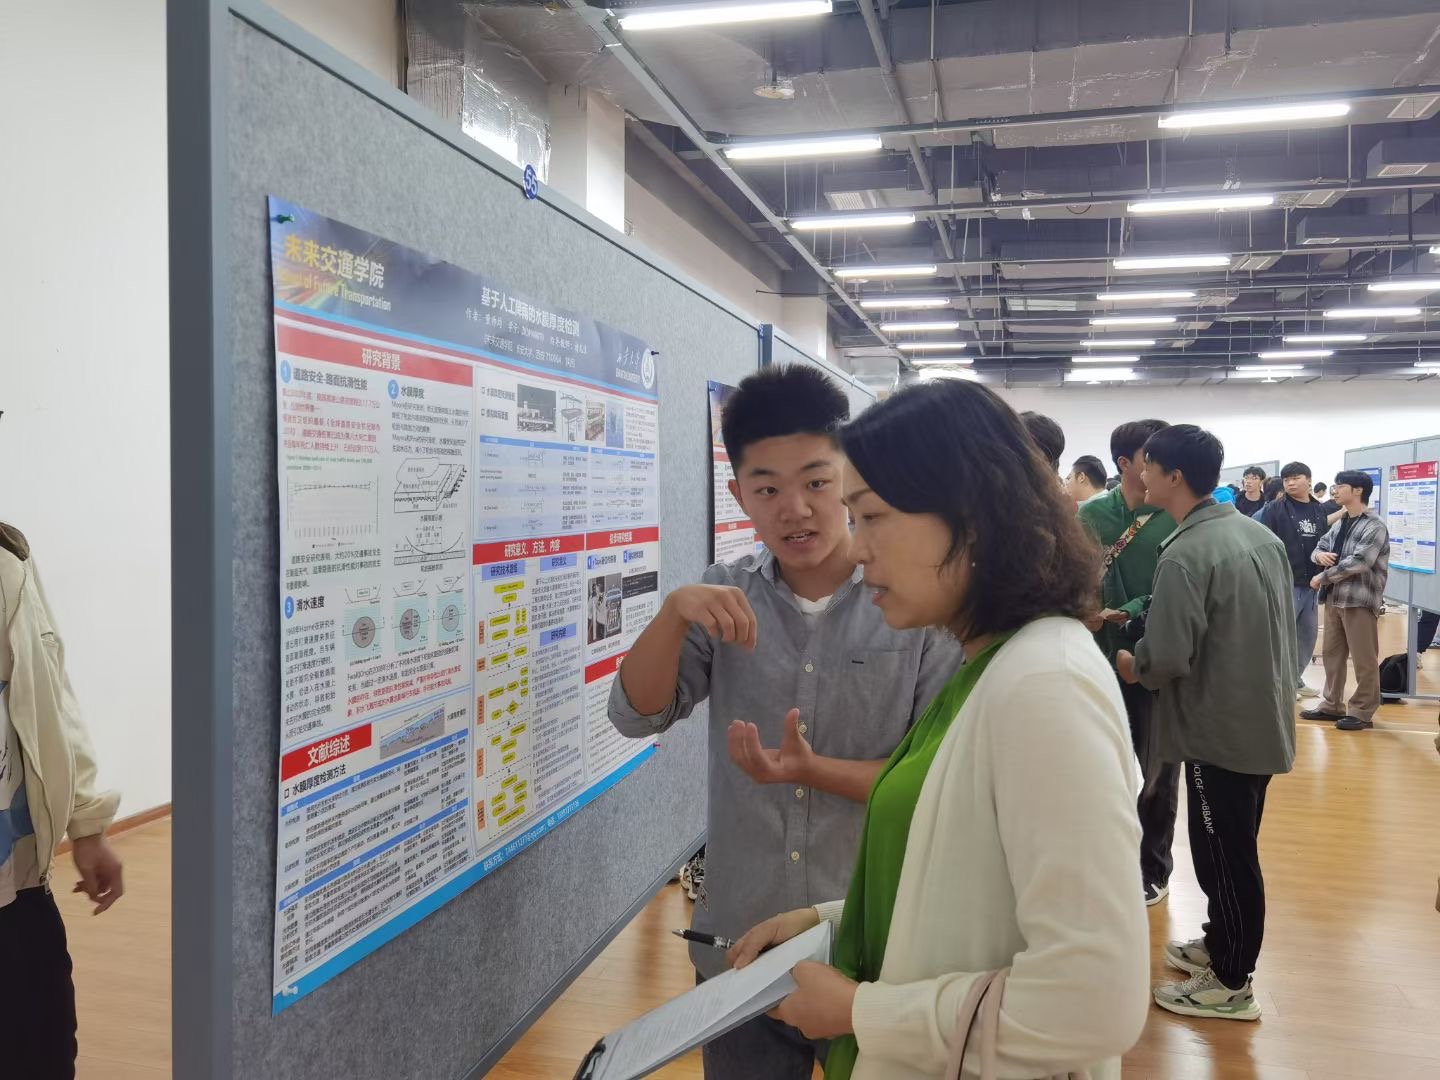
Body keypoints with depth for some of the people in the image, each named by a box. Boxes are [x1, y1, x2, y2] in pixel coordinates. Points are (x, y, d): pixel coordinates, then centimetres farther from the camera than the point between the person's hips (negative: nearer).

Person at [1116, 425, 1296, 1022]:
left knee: (1222, 855, 6)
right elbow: (1283, 625, 14)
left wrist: (1132, 666, -6)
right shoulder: (1261, 535, 4)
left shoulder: (1185, 555, -24)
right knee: (1235, 848, 22)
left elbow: (1167, 658, -27)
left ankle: (1232, 984, 20)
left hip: (1220, 729, -9)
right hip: (1263, 719, 9)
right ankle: (1222, 944, 38)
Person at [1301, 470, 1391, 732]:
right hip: (1334, 597, 8)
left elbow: (1357, 562, -20)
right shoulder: (1339, 523, 14)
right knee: (1332, 654, 15)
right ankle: (1332, 705, 26)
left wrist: (1322, 577, -12)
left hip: (1360, 600, -8)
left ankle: (1362, 712, 9)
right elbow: (1320, 547, 17)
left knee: (1363, 659, 0)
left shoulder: (1374, 527, -11)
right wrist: (1319, 555, -8)